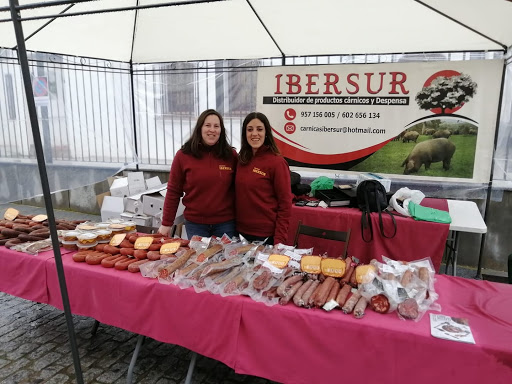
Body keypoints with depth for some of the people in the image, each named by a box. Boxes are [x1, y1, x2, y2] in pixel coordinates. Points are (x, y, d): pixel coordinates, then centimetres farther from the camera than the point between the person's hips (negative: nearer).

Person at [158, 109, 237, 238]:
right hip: (195, 224, 0)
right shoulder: (183, 155, -3)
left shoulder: (231, 155, 0)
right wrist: (166, 223, 1)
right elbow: (173, 191, 0)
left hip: (225, 224, 1)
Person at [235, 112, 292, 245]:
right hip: (241, 232, 6)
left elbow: (285, 204, -12)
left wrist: (279, 240, -15)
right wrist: (234, 226, 7)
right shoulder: (242, 160, 4)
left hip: (266, 236, -5)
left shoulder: (277, 162, -12)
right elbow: (238, 196, 11)